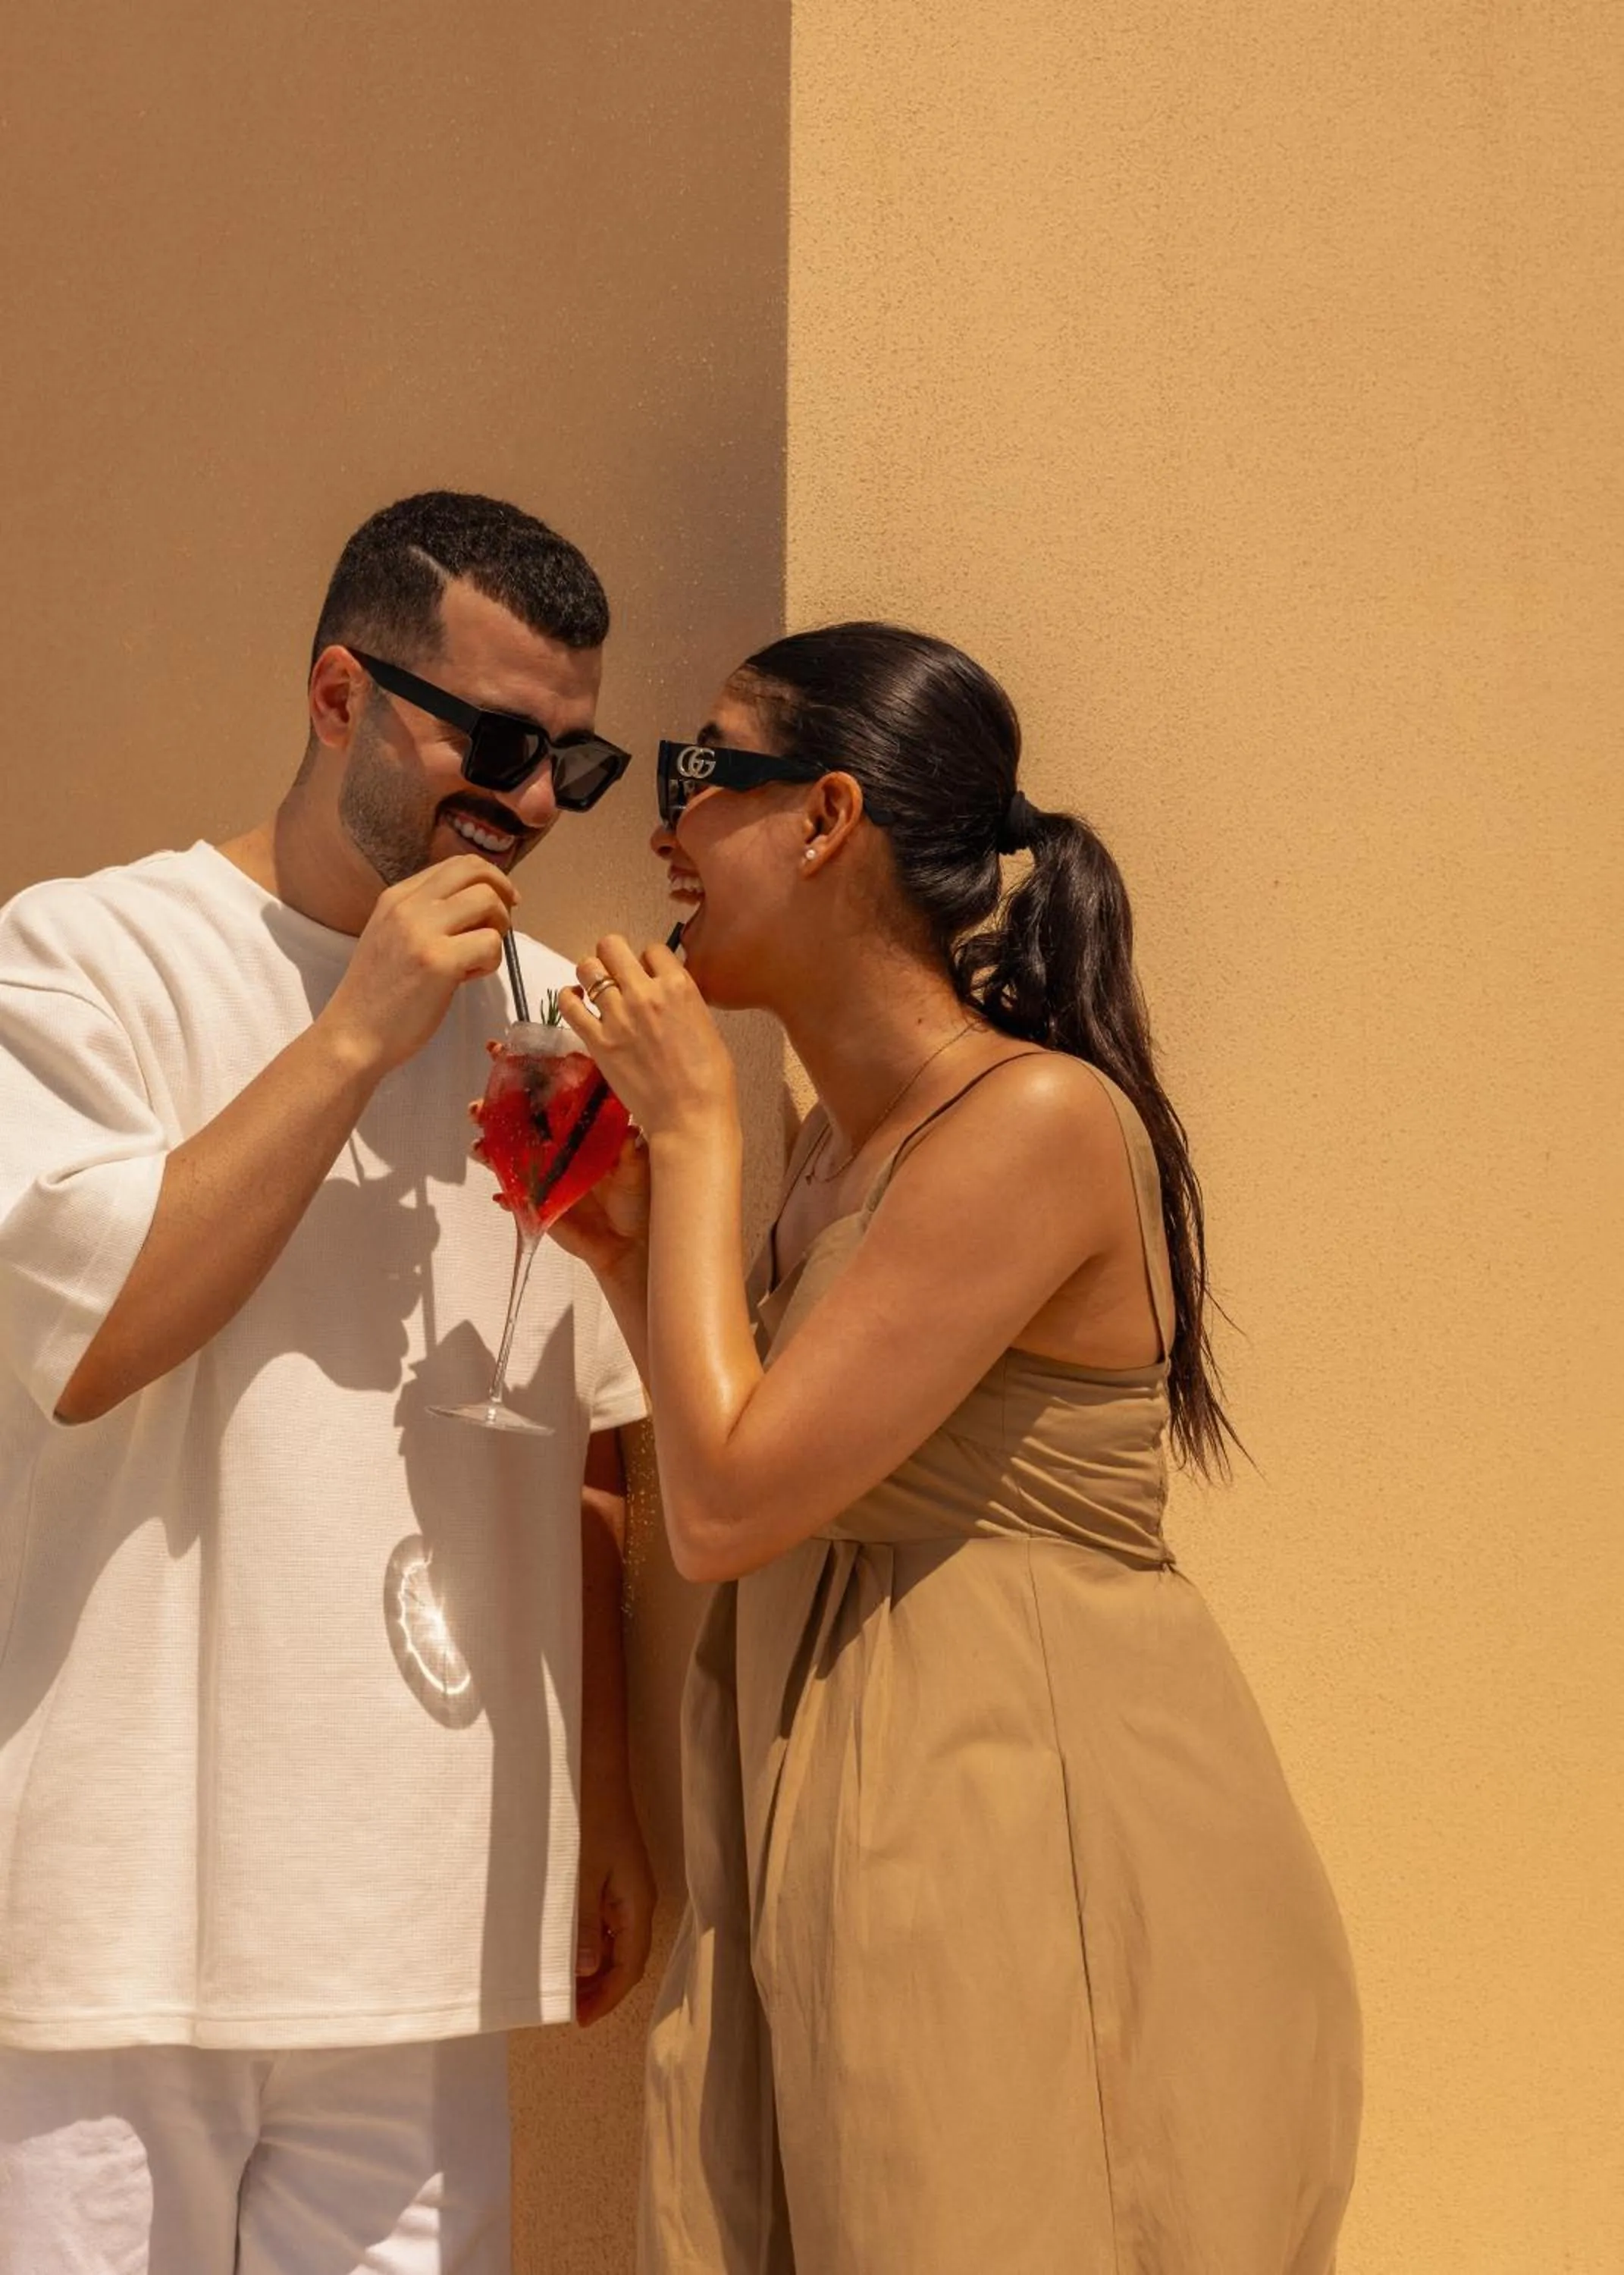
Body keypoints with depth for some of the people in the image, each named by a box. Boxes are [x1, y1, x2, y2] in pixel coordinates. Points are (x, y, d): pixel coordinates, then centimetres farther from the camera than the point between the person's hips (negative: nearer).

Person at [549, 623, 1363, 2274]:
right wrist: (625, 1249, 7)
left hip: (1034, 1872, -8)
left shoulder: (1038, 1120, -17)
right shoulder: (843, 1143, 11)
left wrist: (692, 1132, -11)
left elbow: (728, 1507, -19)